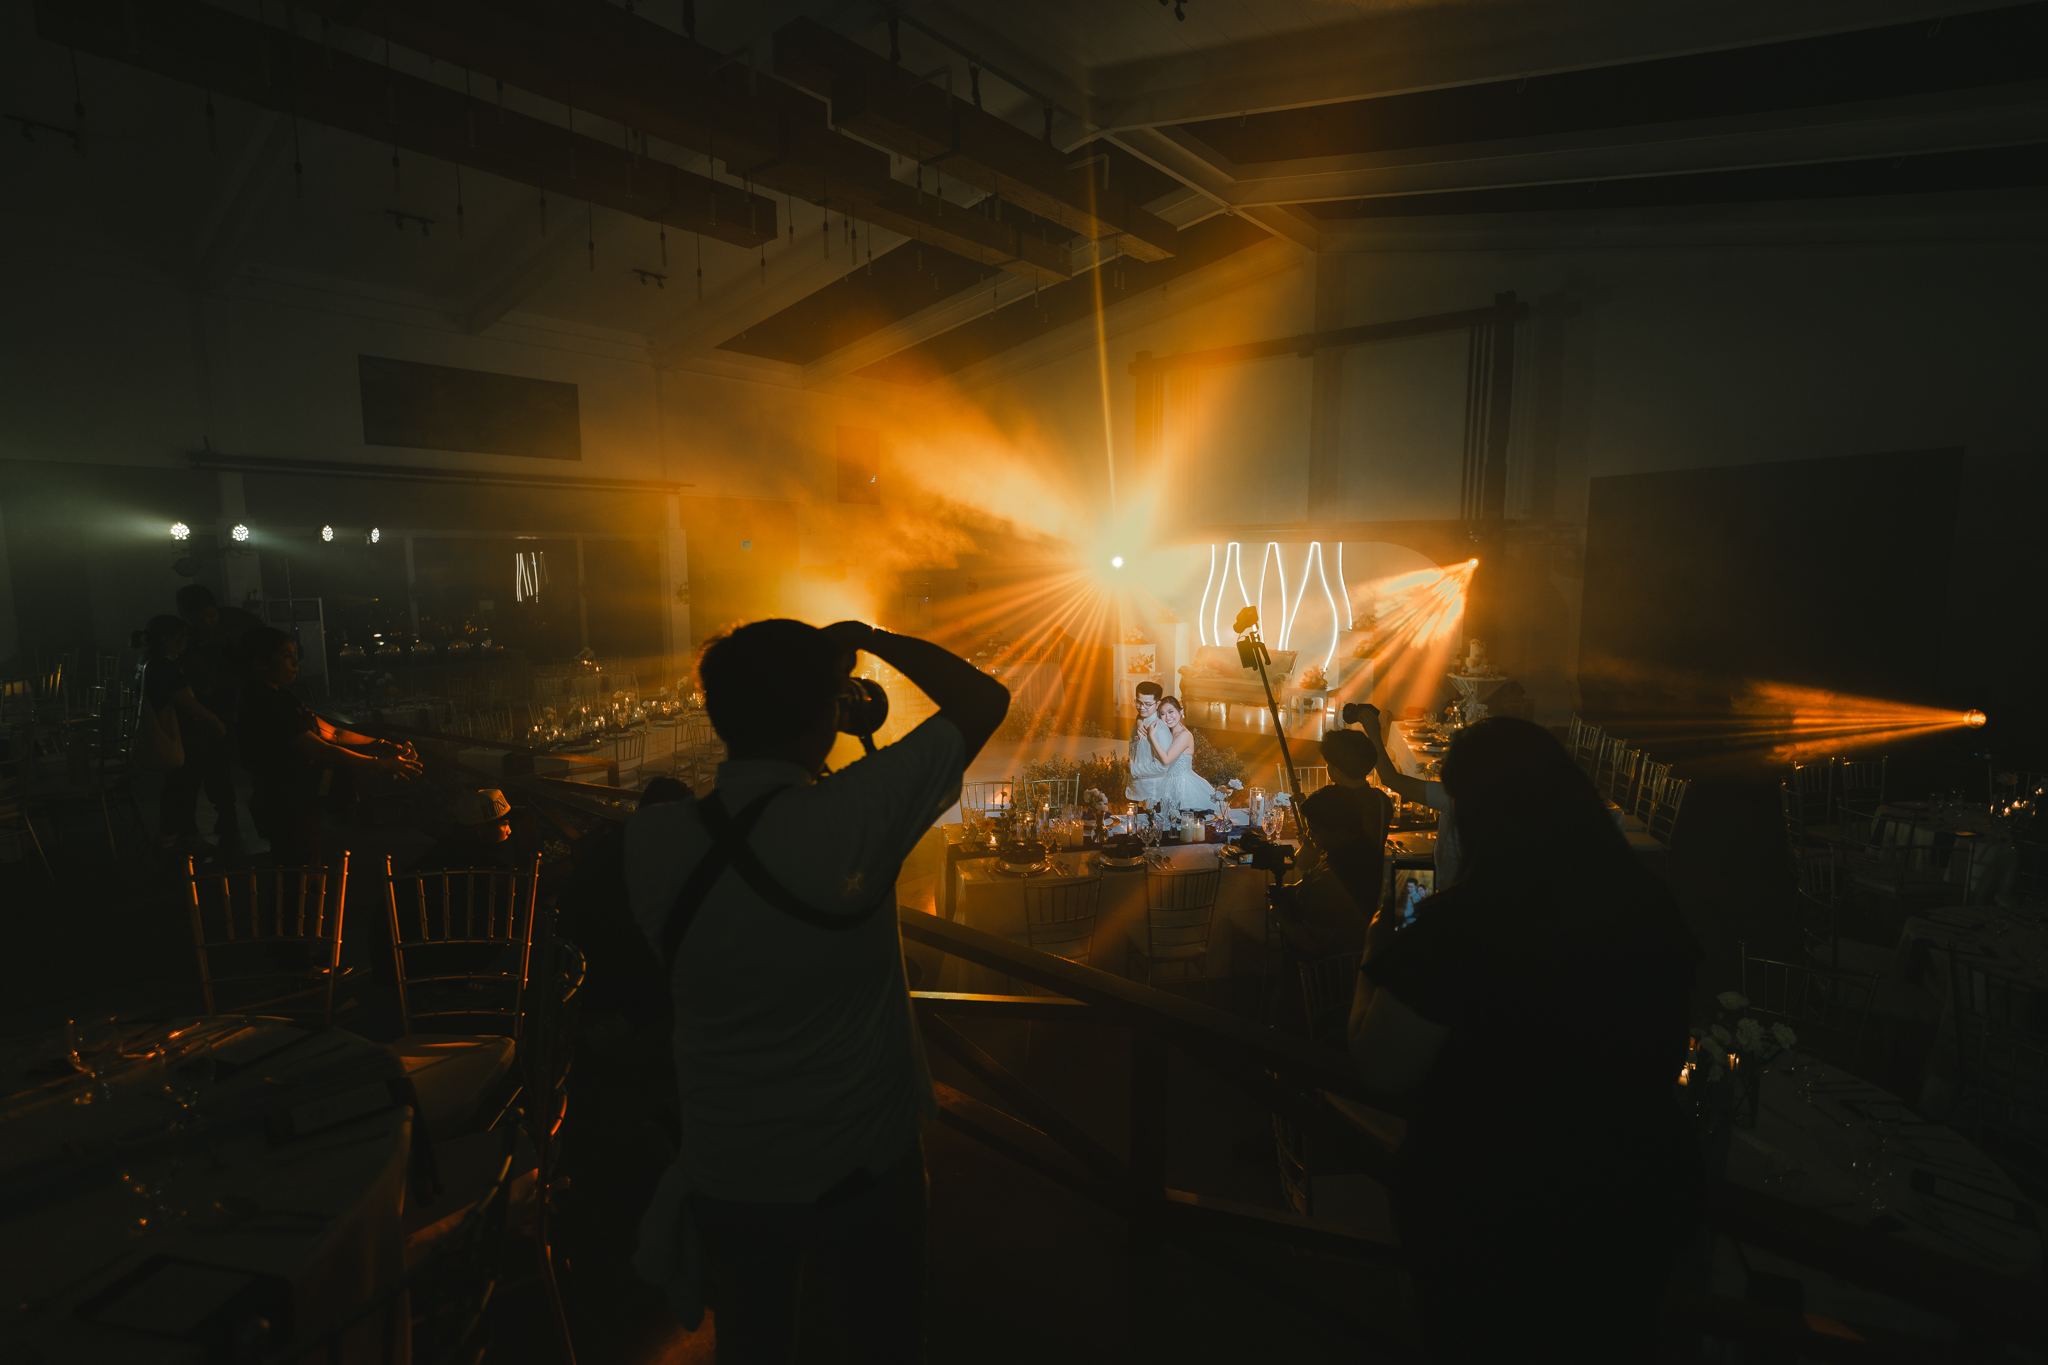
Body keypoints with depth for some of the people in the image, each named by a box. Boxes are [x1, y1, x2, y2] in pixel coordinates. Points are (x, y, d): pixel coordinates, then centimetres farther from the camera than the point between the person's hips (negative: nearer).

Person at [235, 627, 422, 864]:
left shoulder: (281, 700, 10)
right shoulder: (263, 707, -22)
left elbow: (332, 732, 7)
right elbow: (322, 751, -25)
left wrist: (381, 745, -5)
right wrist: (382, 764, -23)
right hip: (287, 811, -10)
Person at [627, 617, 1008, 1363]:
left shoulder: (650, 837, -17)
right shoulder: (850, 816, -30)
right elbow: (984, 700, -19)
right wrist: (866, 637, -8)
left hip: (726, 1179, 4)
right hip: (862, 1169, -3)